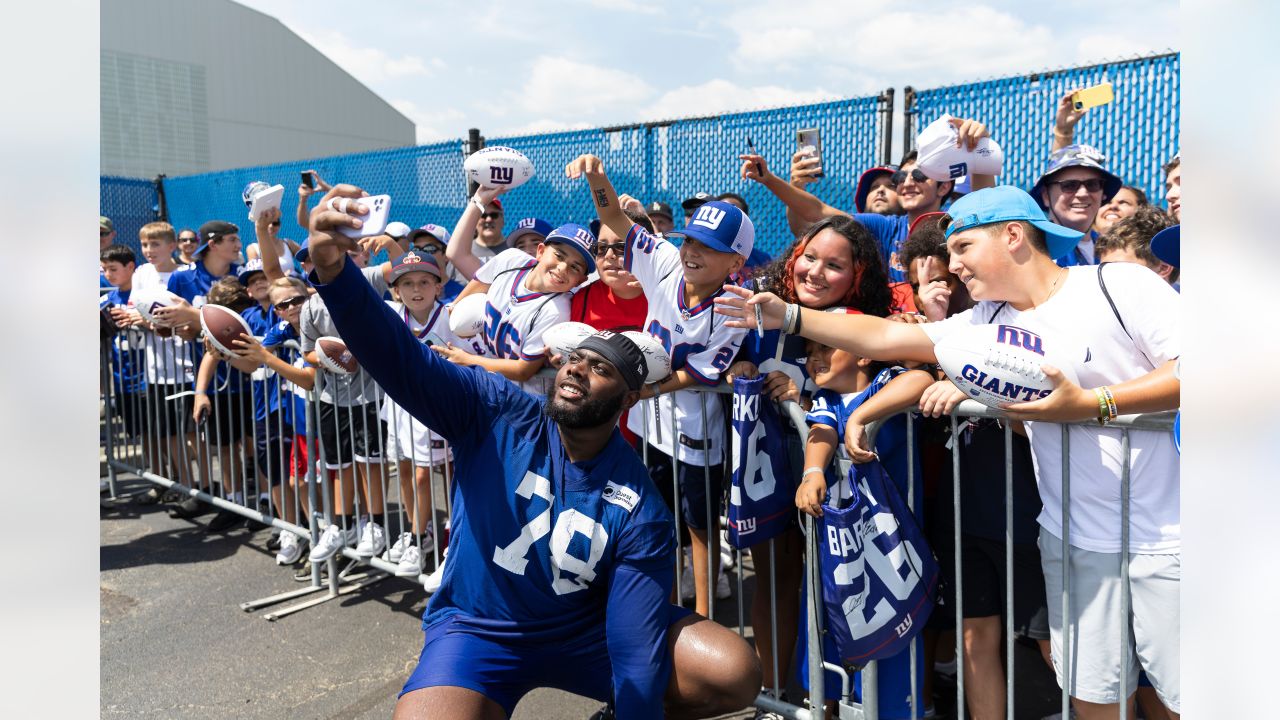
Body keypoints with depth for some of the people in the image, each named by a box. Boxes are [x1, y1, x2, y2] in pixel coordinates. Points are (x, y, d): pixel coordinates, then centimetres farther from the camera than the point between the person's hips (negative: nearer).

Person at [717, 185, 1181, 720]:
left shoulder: (1120, 283, -8)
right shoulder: (988, 323, 6)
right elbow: (886, 337, 3)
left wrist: (1090, 404, -22)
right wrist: (788, 316, -3)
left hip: (1165, 540, -4)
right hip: (1075, 542, 4)